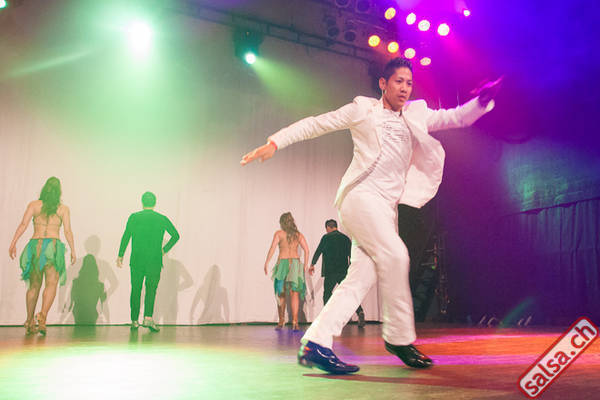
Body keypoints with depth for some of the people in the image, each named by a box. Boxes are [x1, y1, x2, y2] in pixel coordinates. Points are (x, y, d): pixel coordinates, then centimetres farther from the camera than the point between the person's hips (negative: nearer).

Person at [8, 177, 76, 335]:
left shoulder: (34, 205, 9)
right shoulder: (63, 209, 6)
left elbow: (23, 224, -2)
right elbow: (67, 231, 1)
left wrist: (13, 243, -2)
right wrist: (73, 251, 5)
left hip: (35, 245, 2)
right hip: (53, 245, -2)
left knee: (34, 285, 12)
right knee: (51, 284, -5)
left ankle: (30, 322, 16)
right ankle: (43, 316, -25)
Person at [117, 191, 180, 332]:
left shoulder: (134, 217, 1)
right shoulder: (162, 219, 3)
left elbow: (126, 237, -4)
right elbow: (176, 235, 2)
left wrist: (120, 255, 3)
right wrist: (165, 250, 9)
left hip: (136, 260, 1)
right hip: (154, 261, 0)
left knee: (136, 290, 11)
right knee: (151, 289, 1)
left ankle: (134, 321, 16)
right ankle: (148, 318, -17)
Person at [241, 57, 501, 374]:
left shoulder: (417, 116, 22)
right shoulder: (364, 109, 9)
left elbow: (457, 118, 23)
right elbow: (316, 124, 9)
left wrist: (483, 100, 3)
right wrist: (275, 142, 1)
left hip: (386, 206, 6)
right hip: (361, 194, -6)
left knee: (364, 275, -5)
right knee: (395, 256, -20)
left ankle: (315, 344, -5)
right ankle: (399, 337, -7)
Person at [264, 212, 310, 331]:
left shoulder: (279, 233, 2)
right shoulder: (299, 235, 10)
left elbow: (272, 248, -10)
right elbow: (306, 250, 2)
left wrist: (266, 263, -8)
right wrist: (305, 266, 7)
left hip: (282, 263, -1)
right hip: (295, 263, 2)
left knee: (281, 294, 12)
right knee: (295, 294, -1)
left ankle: (281, 321, 20)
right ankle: (294, 321, -13)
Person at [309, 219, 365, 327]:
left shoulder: (326, 237, -1)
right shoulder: (346, 238, 12)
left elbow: (318, 251, 2)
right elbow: (351, 256, 13)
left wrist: (312, 265, 13)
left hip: (330, 272, -4)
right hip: (344, 272, 4)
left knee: (327, 293, 6)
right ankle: (360, 312, -13)